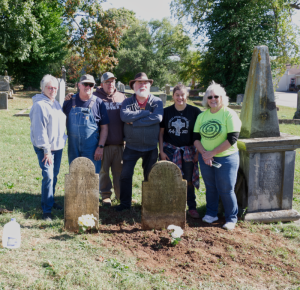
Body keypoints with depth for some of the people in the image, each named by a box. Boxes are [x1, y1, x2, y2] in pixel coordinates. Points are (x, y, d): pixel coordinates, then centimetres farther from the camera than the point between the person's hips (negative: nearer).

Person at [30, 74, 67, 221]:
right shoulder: (39, 105, -15)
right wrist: (46, 150, -21)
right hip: (45, 148, -8)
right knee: (48, 177, -11)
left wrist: (63, 139, 15)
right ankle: (46, 210, -4)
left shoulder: (56, 103, 12)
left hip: (58, 146, 8)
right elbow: (39, 130, -20)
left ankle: (51, 201, 31)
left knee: (54, 175, 16)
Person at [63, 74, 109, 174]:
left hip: (91, 147, -2)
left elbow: (104, 127, -1)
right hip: (73, 147, 3)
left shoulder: (98, 103, -2)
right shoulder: (70, 101, 4)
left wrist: (100, 147, -8)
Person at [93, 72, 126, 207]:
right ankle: (105, 195, 20)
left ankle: (121, 195, 23)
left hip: (119, 143, 3)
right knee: (103, 170, 6)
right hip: (103, 143, -3)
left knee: (119, 170, 10)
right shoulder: (96, 97, 2)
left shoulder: (121, 97, 13)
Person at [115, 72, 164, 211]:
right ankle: (125, 202, 19)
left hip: (151, 147, 0)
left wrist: (134, 121, -21)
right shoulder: (127, 102, -1)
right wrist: (146, 112, -21)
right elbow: (124, 116, -21)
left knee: (150, 177, 12)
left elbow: (157, 117, -23)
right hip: (131, 146, 0)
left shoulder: (157, 101, -3)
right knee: (125, 175, 2)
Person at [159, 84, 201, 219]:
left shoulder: (195, 111, -4)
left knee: (188, 180, 5)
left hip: (188, 151, -1)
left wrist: (198, 152, -4)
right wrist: (161, 151, 0)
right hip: (170, 150, 1)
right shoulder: (166, 111, 2)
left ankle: (192, 207, 20)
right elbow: (161, 132, 5)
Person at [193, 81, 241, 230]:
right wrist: (204, 153, -11)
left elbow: (232, 139, -15)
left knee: (226, 190, -1)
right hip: (205, 158, 4)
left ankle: (231, 218, 16)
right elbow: (196, 138, 6)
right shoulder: (202, 116, 6)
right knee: (210, 187, 14)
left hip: (226, 158, -4)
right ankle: (211, 214, 31)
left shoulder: (229, 114, -9)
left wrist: (212, 153, -17)